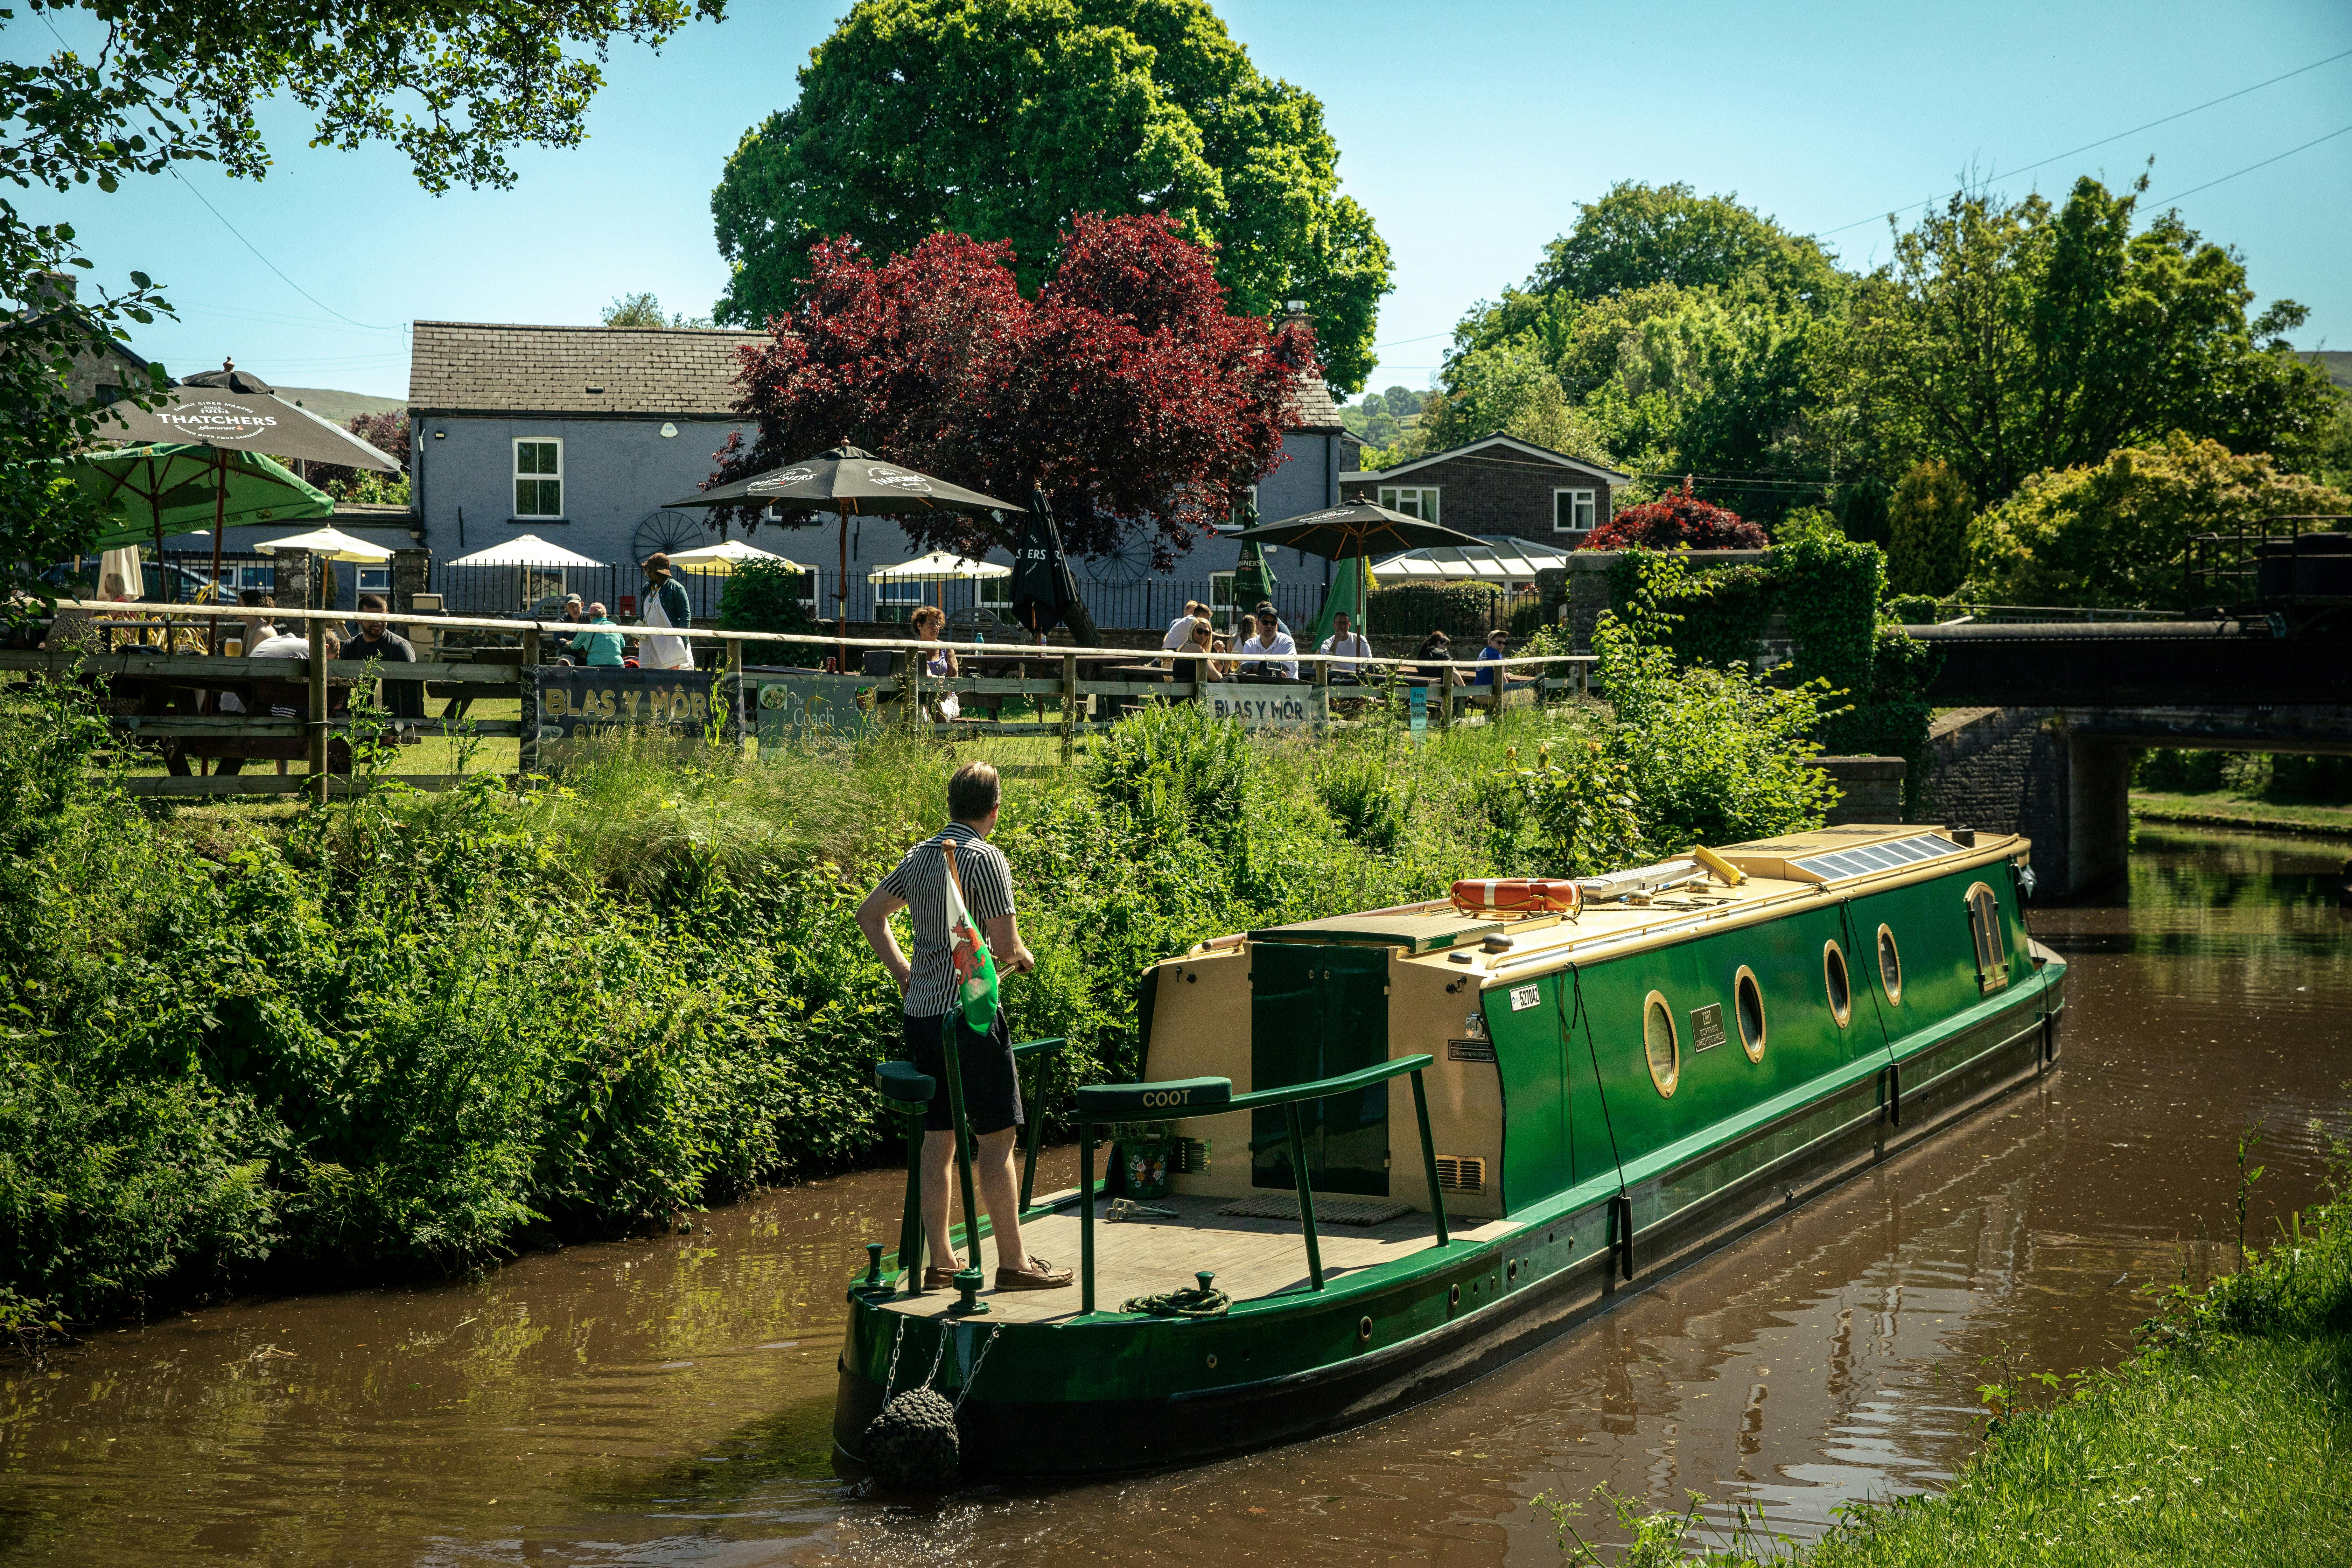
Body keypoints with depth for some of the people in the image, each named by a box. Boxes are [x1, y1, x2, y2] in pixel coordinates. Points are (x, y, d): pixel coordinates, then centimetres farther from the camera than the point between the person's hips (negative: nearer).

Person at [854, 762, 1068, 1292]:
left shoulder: (919, 855, 11)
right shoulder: (985, 859, -11)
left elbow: (869, 914, 22)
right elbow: (1005, 947, -15)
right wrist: (1024, 959, 6)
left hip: (920, 1011, 7)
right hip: (968, 1011, -7)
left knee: (938, 1137, 10)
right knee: (997, 1136, -1)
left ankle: (940, 1262, 13)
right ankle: (1013, 1262, 2)